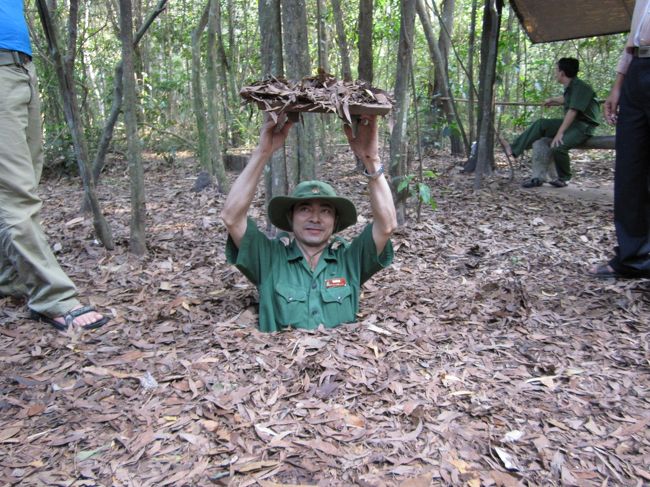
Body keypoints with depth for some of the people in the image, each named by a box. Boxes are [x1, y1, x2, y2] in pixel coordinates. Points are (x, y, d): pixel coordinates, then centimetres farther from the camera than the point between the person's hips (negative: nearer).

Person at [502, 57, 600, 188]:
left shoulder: (580, 86, -18)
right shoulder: (570, 86, 10)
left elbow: (573, 111, -26)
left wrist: (559, 133, -30)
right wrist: (552, 101, 51)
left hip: (584, 125, -10)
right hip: (572, 122, 10)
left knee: (557, 146, -31)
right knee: (540, 124, 5)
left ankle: (563, 179, -8)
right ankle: (514, 149, 6)